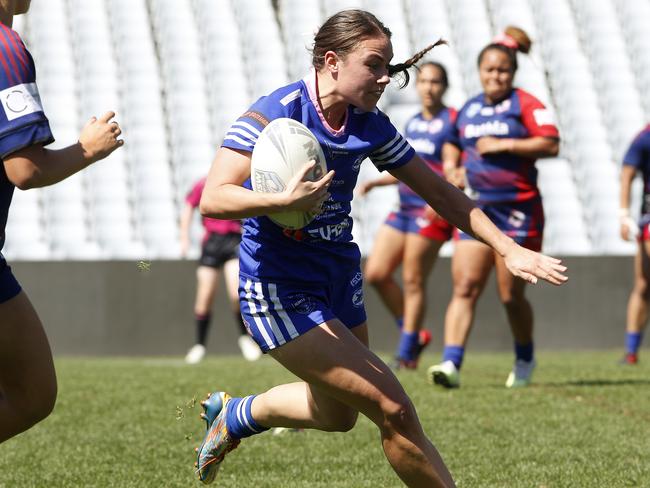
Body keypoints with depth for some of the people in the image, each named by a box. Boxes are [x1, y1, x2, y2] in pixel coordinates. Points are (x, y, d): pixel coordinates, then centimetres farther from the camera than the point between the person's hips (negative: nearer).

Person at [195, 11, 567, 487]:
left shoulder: (370, 125, 1)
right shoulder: (273, 113, -19)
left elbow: (440, 193, 8)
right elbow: (213, 198, -26)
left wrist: (510, 248, 1)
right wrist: (285, 200, -41)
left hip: (340, 279, 8)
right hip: (280, 291, -8)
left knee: (338, 415, 23)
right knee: (394, 411, -14)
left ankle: (234, 415, 47)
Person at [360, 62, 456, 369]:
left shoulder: (453, 121, -7)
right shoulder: (413, 123, 16)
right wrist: (375, 183, 15)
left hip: (432, 212, -8)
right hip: (404, 209, 8)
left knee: (413, 281, -6)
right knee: (375, 274, 3)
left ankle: (406, 355, 4)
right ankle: (414, 335, 16)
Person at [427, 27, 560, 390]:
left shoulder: (525, 104, -3)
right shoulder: (469, 110, 15)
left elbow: (551, 144, -16)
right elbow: (453, 142, 34)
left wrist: (504, 145, -17)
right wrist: (451, 165, 13)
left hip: (518, 211, -4)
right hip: (476, 210, 5)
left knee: (512, 296, 2)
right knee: (464, 288, -10)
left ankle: (525, 360, 26)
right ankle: (452, 364, -19)